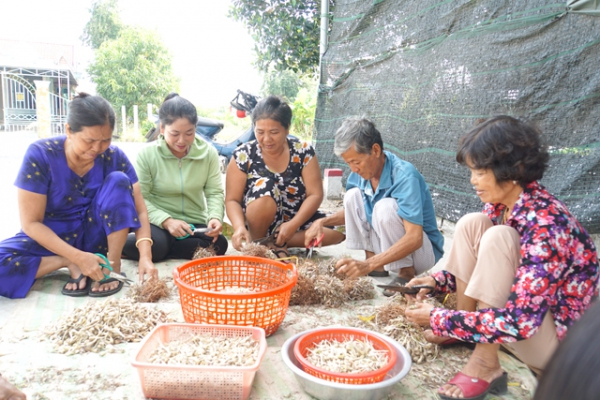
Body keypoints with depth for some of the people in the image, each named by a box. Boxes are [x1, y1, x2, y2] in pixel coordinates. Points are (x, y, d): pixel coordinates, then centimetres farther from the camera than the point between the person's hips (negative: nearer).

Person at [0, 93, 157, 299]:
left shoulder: (114, 157, -16)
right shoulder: (40, 154, -21)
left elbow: (139, 210, -16)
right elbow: (31, 223, -19)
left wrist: (145, 256, -32)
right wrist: (77, 257, -30)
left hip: (95, 235, 2)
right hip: (50, 237, -1)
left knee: (118, 181, -25)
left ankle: (113, 264, -20)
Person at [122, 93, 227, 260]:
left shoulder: (208, 152, -3)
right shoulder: (147, 154, -8)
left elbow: (214, 192, -2)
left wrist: (215, 217, -23)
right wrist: (166, 221, -25)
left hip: (195, 222, 4)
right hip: (158, 222, -3)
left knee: (218, 244, -26)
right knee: (154, 244, -36)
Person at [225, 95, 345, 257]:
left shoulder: (303, 151, -7)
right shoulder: (243, 155, -10)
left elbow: (315, 195, -11)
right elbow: (232, 200, -11)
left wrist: (293, 225, -24)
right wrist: (239, 227, -30)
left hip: (297, 219, 3)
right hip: (261, 225, -2)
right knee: (264, 185, -32)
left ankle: (278, 243, -11)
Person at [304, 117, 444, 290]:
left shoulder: (404, 175, -28)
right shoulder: (361, 173, -7)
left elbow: (414, 238, -35)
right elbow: (352, 210, 12)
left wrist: (369, 265, -43)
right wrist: (323, 222, -6)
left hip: (423, 250, -6)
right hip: (389, 248, 7)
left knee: (385, 207, -32)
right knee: (353, 195, -9)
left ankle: (406, 273, -14)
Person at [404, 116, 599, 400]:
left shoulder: (545, 226, -30)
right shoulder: (500, 205, -5)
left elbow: (519, 321, -34)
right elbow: (488, 262, 10)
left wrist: (438, 319, -26)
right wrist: (438, 281, -6)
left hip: (559, 340, -8)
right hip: (516, 312, 8)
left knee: (497, 237, -28)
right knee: (471, 224, -9)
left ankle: (485, 365, -20)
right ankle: (463, 329, 1)